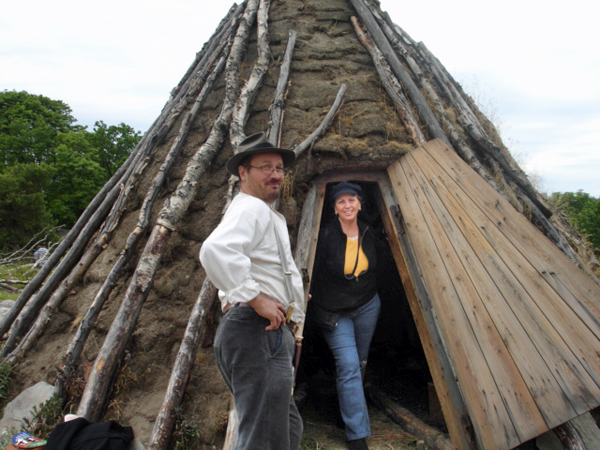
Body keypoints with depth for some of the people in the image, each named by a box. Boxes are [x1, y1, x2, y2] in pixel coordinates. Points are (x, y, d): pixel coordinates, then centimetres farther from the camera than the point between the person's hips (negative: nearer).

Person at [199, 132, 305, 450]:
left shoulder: (268, 215, 23)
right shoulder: (252, 208, -12)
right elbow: (215, 250, -33)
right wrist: (256, 298, -26)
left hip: (267, 334, 11)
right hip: (258, 331, -11)